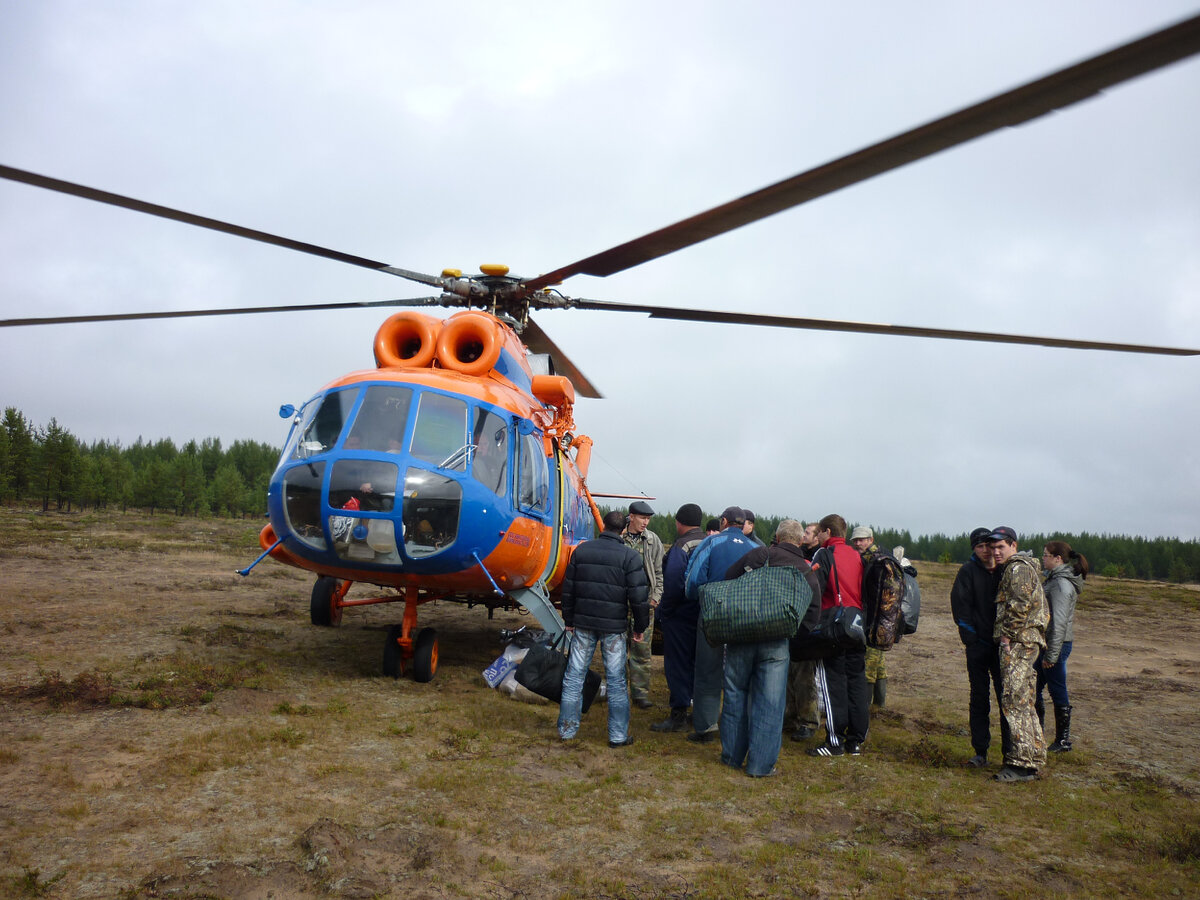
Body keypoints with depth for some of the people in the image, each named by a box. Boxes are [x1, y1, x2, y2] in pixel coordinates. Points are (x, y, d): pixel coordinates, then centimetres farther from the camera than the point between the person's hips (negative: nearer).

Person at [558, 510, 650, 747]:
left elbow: (568, 588, 9)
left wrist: (569, 620, 18)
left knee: (574, 675, 10)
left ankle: (567, 728, 16)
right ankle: (618, 735, 9)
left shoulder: (581, 550, 4)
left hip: (583, 623, 3)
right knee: (616, 679, 5)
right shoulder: (629, 556, -7)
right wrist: (640, 627, 1)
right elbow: (638, 595, -9)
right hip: (613, 626, -3)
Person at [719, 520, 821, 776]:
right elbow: (812, 617, 3)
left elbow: (727, 579, 6)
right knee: (769, 704, 7)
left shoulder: (759, 554, 2)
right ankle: (761, 764, 10)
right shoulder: (808, 573, 6)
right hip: (776, 643, 0)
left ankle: (732, 756, 23)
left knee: (735, 696, 13)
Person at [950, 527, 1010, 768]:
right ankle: (980, 752, 11)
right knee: (979, 699, 4)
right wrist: (969, 637, -12)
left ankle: (1009, 750, 13)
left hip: (1002, 645, 2)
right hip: (978, 645, -2)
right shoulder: (968, 571, -1)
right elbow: (960, 605, -5)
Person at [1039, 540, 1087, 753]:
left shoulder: (1061, 584, -18)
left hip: (1057, 645, -10)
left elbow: (1059, 622, -22)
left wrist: (1051, 654, -21)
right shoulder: (1054, 579, 13)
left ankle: (1063, 741, 14)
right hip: (1047, 643, 10)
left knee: (1058, 692, 2)